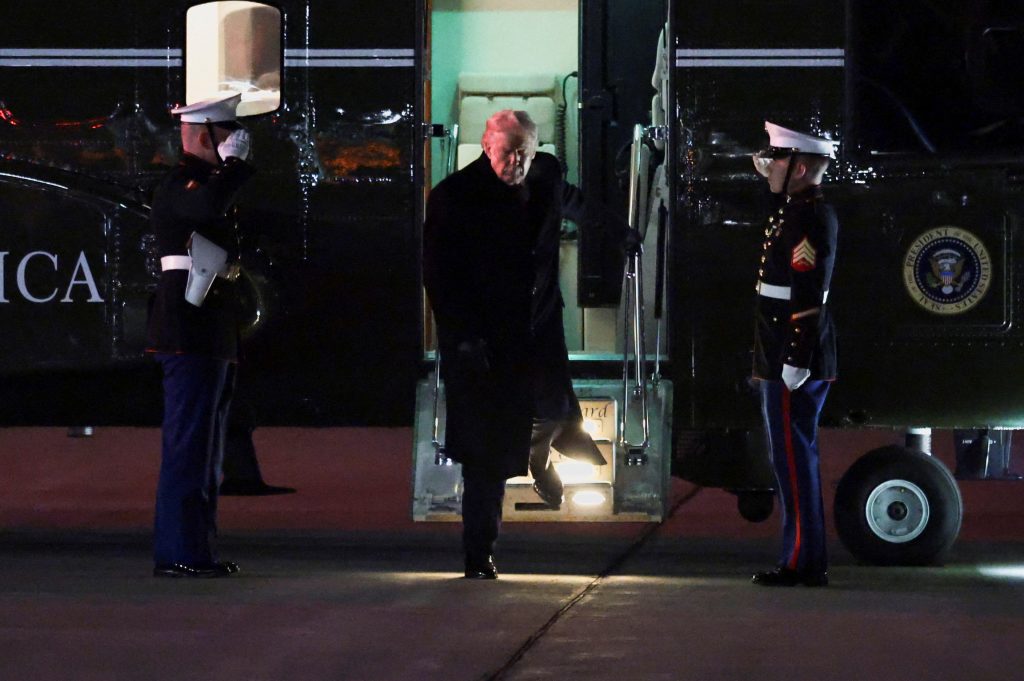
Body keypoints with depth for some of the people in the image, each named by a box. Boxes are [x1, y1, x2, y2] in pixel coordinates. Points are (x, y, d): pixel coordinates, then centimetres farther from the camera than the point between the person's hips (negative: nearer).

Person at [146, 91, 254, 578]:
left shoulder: (208, 180, 22)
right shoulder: (179, 184, -11)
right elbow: (209, 207, -35)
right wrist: (236, 163, -22)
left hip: (210, 333, 11)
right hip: (190, 332, -11)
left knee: (203, 445, 13)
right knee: (189, 443, -10)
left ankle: (197, 548, 19)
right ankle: (179, 553, -9)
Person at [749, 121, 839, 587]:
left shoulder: (807, 218, -17)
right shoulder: (796, 211, 14)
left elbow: (809, 297, -23)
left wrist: (795, 362, -23)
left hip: (794, 365, -11)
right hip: (786, 361, 11)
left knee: (793, 459, -6)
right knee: (797, 457, 14)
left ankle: (801, 562, -3)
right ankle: (809, 560, 19)